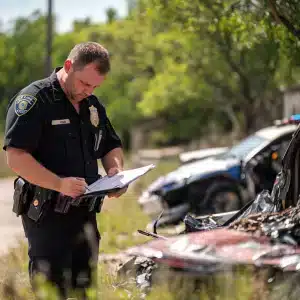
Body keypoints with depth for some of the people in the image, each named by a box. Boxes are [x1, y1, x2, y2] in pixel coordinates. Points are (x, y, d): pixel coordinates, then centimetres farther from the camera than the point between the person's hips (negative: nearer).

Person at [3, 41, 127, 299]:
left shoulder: (92, 105, 14)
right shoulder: (34, 100, -10)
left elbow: (112, 147, 26)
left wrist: (115, 171, 3)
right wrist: (60, 184, -27)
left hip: (85, 214, 7)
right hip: (47, 215, -7)